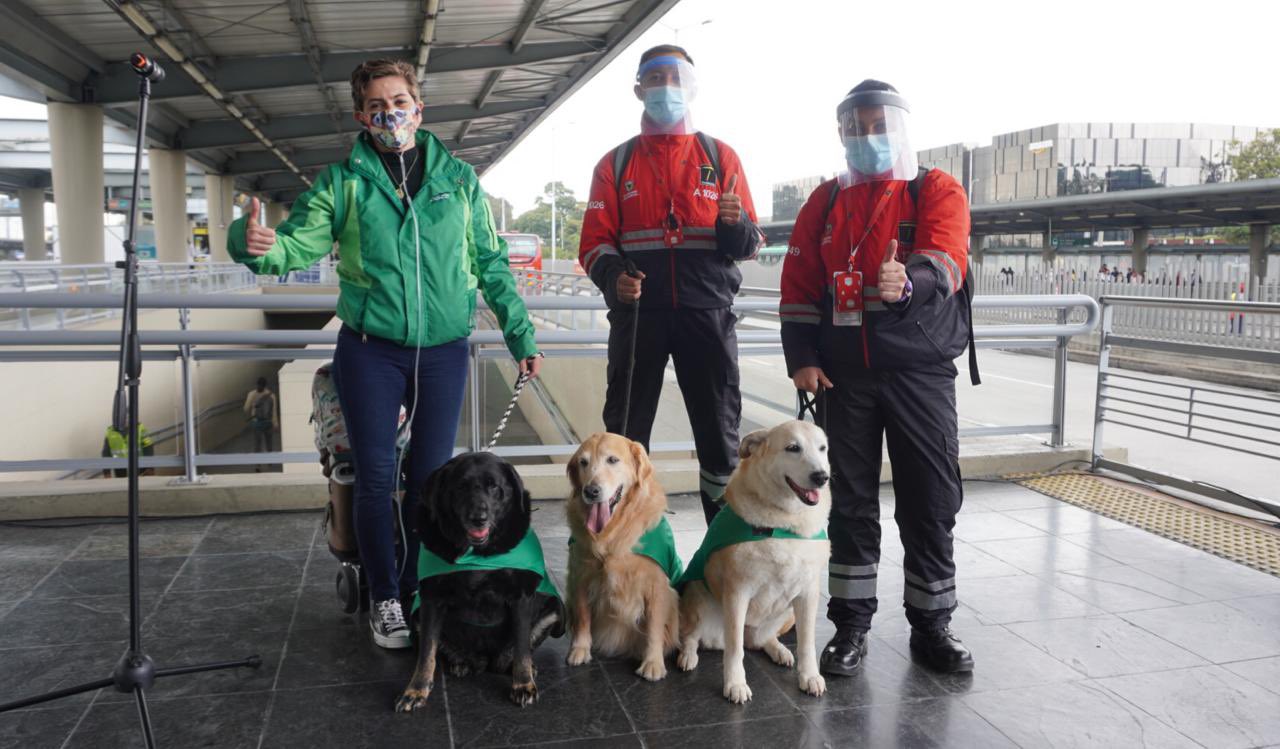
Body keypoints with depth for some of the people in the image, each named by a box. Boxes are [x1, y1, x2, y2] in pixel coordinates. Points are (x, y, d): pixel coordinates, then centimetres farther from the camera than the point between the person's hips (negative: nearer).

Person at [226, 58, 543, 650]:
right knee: (377, 476, 2)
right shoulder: (342, 181, 3)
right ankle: (384, 598, 18)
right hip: (370, 350, -1)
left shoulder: (459, 178, 6)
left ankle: (421, 591, 23)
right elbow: (298, 244, -7)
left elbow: (491, 264, 9)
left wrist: (520, 336, 8)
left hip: (443, 349, 1)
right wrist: (255, 244, -31)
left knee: (431, 477, 7)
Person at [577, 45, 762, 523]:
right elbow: (594, 241, 4)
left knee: (720, 435, 5)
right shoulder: (615, 164, 11)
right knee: (625, 434, 4)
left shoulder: (720, 157, 9)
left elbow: (749, 246, 5)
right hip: (638, 313, 0)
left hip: (708, 314, 0)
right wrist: (612, 276, -17)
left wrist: (736, 222, -17)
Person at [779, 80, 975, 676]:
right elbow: (798, 287, 11)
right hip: (845, 376, 2)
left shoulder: (938, 192, 3)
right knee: (851, 501, 7)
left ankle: (931, 625, 20)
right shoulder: (825, 202, 12)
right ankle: (851, 625, 19)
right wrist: (801, 358, -1)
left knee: (931, 502, 3)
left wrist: (908, 282, -38)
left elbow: (944, 261, -15)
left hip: (921, 373, -2)